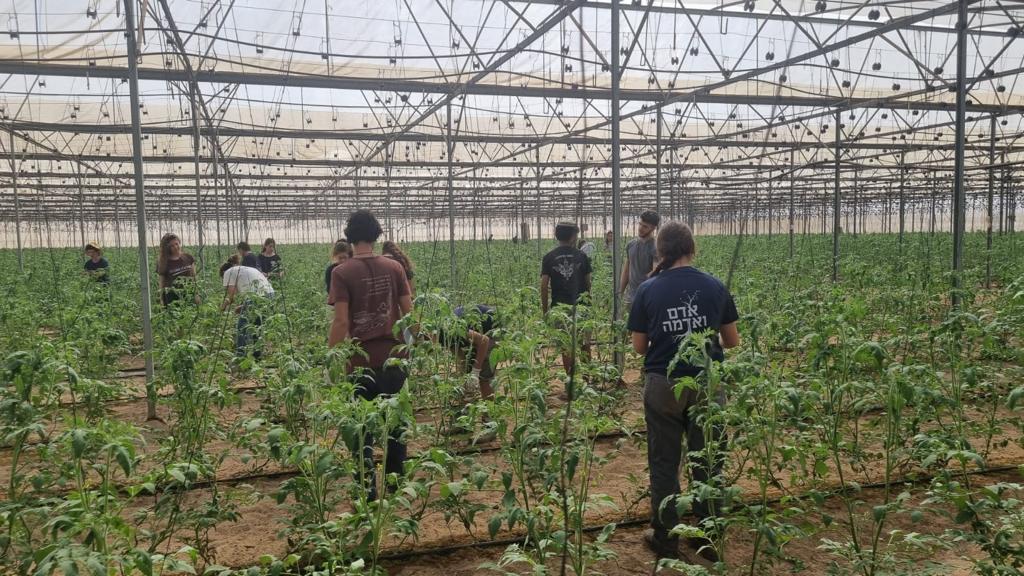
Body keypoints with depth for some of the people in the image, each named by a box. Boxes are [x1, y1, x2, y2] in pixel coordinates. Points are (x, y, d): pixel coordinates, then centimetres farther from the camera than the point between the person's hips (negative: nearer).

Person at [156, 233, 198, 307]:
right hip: (172, 299, -2)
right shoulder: (163, 262, 1)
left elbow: (194, 277, 11)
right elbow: (162, 283, 5)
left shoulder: (188, 258, 6)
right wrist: (162, 300, 1)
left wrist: (196, 294, 6)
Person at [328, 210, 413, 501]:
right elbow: (408, 311, 2)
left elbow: (341, 321, -14)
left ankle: (368, 488, 12)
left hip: (361, 360, -3)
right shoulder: (394, 267, 0)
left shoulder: (342, 272, -10)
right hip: (394, 356, 3)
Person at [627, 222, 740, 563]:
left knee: (664, 463, 11)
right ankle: (708, 537, 24)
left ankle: (665, 538, 21)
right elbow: (732, 342, 7)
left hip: (663, 386, -1)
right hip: (707, 384, 1)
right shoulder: (715, 287, -1)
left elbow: (639, 347, 0)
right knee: (706, 462, 13)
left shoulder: (647, 291, -5)